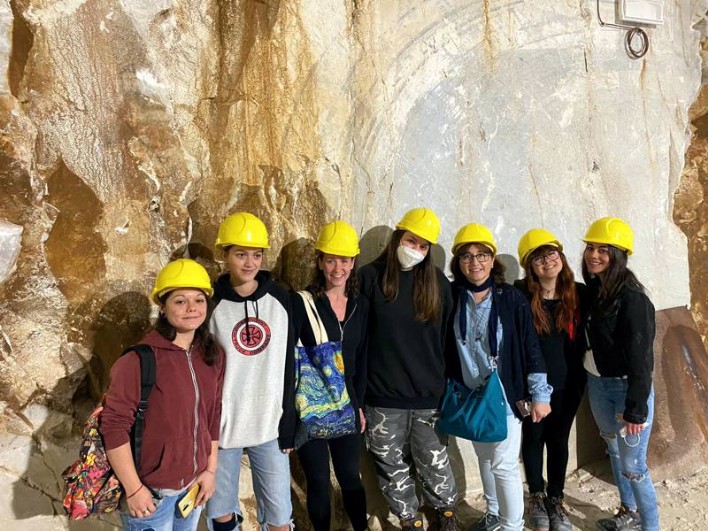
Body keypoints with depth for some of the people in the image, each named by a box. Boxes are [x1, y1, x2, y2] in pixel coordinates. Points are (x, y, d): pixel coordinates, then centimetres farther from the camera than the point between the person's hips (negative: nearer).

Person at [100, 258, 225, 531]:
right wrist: (133, 489, -15)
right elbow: (114, 425, -18)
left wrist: (210, 469, 7)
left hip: (194, 483, 6)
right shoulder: (140, 359, -19)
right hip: (151, 490, -5)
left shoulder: (213, 356, 0)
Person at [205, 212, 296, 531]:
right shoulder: (211, 302, -7)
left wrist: (288, 422, 2)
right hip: (221, 425, -1)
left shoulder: (279, 299, -1)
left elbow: (288, 364, 3)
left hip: (270, 425, 1)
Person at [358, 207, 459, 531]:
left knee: (434, 461, 15)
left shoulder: (437, 282, 1)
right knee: (392, 465, 14)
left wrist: (449, 386, 5)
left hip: (429, 394, 1)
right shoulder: (369, 277, -6)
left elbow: (447, 338, 6)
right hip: (382, 396, -1)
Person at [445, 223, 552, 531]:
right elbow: (446, 349, 3)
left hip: (504, 396, -3)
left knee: (504, 464, 1)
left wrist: (540, 395, -7)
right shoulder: (452, 298, -5)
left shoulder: (512, 298, -12)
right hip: (470, 397, 4)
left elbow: (530, 348, -8)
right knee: (484, 458, 20)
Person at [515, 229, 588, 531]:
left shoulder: (578, 293, -4)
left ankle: (556, 499, 36)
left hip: (567, 383, 2)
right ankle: (536, 497, 37)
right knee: (533, 438, 15)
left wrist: (579, 379, 2)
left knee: (559, 440, 16)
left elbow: (582, 340, 3)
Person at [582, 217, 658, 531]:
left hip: (627, 388, -8)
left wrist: (636, 409, -20)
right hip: (597, 385, 8)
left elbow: (640, 356, -21)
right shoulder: (591, 290, 1)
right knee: (614, 451, 23)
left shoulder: (632, 298, -21)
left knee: (633, 466, 1)